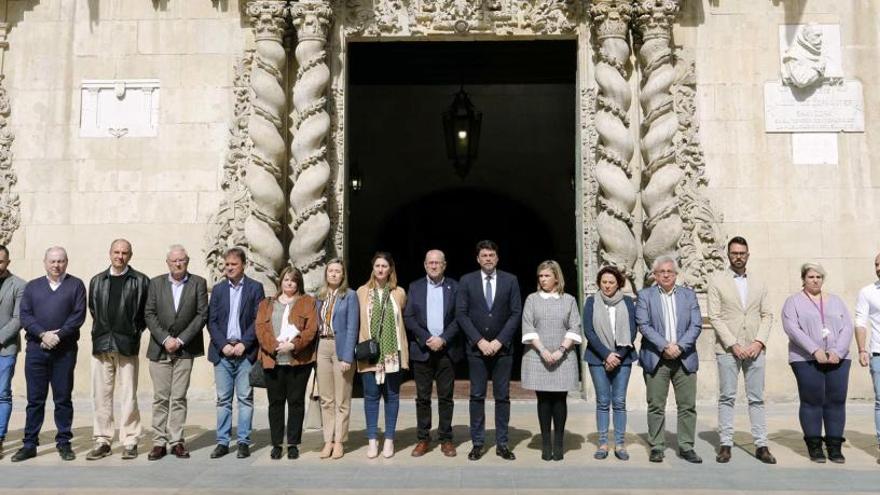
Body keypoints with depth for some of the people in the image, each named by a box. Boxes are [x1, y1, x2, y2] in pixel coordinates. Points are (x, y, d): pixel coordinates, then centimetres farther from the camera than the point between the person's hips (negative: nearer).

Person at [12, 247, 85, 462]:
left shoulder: (76, 285, 6)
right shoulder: (32, 286, 13)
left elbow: (78, 315, -4)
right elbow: (25, 315, 3)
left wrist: (58, 335, -14)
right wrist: (43, 334, -12)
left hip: (65, 349, -2)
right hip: (36, 348, 2)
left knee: (63, 398, 4)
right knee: (35, 398, 5)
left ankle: (64, 442, 12)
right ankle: (29, 444, 13)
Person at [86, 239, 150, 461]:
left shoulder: (141, 281, 2)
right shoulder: (97, 281, 13)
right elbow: (92, 309, 20)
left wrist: (135, 331, 1)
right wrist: (102, 330, 12)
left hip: (127, 345, -3)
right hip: (101, 344, 3)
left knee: (128, 396, 0)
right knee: (101, 395, 6)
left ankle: (129, 441, 7)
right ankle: (102, 441, 15)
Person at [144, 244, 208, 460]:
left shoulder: (198, 283, 2)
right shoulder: (156, 283, 7)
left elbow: (202, 314, -4)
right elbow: (149, 314, 2)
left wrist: (181, 340, -9)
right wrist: (165, 339, -10)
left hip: (185, 349, -1)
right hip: (160, 348, 1)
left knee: (179, 397, 3)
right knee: (160, 397, 3)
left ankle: (176, 441, 9)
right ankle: (159, 442, 9)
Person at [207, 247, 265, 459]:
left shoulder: (255, 288, 3)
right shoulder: (218, 289, 11)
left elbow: (259, 320, -2)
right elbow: (211, 321, 7)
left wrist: (244, 343, -11)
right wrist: (223, 344, -6)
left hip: (245, 352, -2)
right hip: (222, 352, 2)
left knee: (245, 398, 1)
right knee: (223, 399, 6)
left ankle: (243, 442, 8)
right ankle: (222, 442, 13)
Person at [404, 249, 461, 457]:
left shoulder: (454, 287, 4)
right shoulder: (415, 287, 7)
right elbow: (408, 317, 1)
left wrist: (443, 339, -11)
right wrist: (427, 339, -10)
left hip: (447, 349, -1)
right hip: (422, 349, 1)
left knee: (446, 397, 5)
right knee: (422, 397, 5)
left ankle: (446, 439, 14)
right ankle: (423, 439, 14)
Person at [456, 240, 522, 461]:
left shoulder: (510, 280, 4)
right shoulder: (466, 281, 3)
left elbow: (516, 313, 0)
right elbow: (461, 314, -1)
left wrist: (499, 341, -9)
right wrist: (480, 341, -10)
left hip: (503, 348, 0)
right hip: (476, 348, 0)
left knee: (502, 396, 5)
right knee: (477, 396, 3)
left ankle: (502, 443, 13)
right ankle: (477, 443, 12)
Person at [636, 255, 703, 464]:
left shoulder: (689, 295, 12)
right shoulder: (645, 295, 5)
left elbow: (696, 325, 3)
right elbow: (643, 325, -5)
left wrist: (679, 346, -10)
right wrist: (665, 346, -14)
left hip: (684, 358, 2)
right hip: (656, 359, -2)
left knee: (688, 405, 4)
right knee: (656, 406, 2)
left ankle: (686, 447, 15)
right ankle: (657, 447, 11)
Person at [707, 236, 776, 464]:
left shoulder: (759, 283, 13)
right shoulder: (717, 282, 2)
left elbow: (767, 315, 9)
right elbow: (715, 317, -5)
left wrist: (759, 342, -6)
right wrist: (733, 345, -12)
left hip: (755, 349, 3)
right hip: (727, 349, -3)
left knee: (757, 398, 5)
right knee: (727, 398, 1)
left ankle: (761, 446, 11)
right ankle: (725, 445, 7)